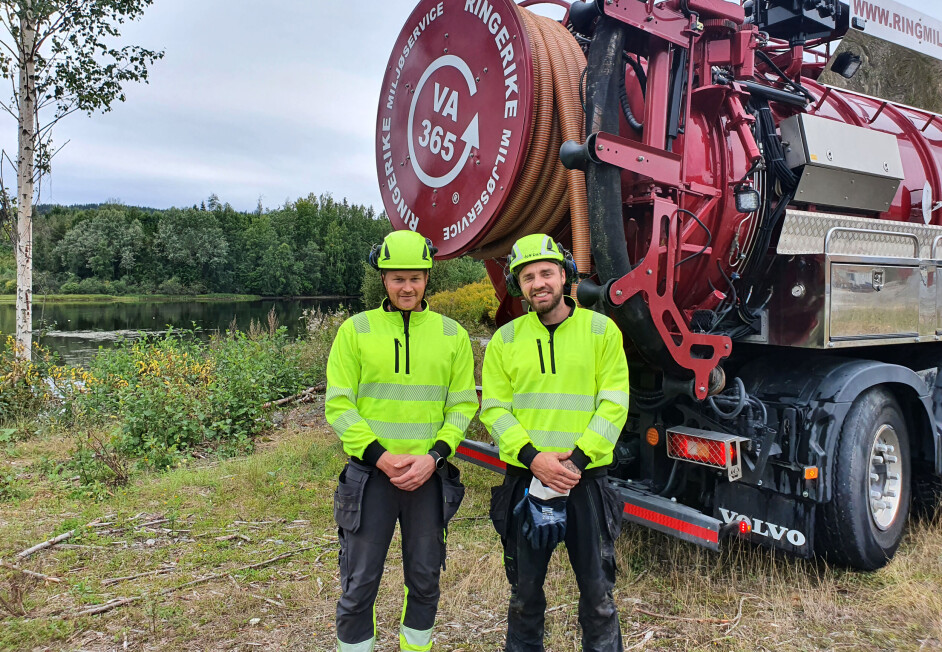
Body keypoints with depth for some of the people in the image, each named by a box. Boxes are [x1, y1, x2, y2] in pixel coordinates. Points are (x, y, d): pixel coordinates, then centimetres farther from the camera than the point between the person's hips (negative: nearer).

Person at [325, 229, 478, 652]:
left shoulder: (452, 334, 4)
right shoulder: (355, 330, -1)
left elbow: (462, 405, 3)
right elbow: (338, 405, -4)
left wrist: (434, 456, -11)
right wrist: (379, 455, -14)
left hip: (430, 475, 2)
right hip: (370, 474, -1)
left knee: (425, 580, 15)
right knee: (359, 585, 4)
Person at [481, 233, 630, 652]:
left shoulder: (601, 330, -1)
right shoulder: (505, 339, 3)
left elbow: (613, 404, -5)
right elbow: (494, 409, -1)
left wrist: (577, 460, -15)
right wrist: (533, 457, -15)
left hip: (586, 480, -1)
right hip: (525, 480, 2)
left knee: (598, 594, 10)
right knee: (524, 593, 16)